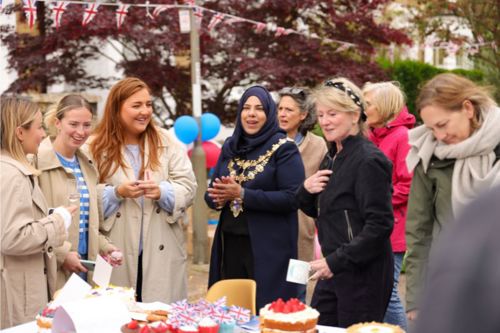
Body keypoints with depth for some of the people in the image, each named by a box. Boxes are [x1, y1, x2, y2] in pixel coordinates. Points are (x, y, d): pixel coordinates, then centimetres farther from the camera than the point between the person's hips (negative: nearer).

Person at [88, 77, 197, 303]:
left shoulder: (167, 143, 7)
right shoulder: (97, 147, 0)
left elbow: (188, 187, 2)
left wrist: (162, 191, -17)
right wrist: (117, 193, -17)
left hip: (161, 253, 2)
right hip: (117, 256, -2)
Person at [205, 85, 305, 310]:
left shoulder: (284, 149, -4)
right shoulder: (230, 147, 12)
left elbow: (292, 198, -15)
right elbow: (210, 194, 14)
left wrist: (242, 195, -19)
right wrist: (220, 197, -11)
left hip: (269, 249, -5)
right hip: (231, 245, 5)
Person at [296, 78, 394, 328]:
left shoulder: (369, 160, -15)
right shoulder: (332, 158, 11)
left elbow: (380, 225, -20)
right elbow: (317, 211, 21)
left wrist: (336, 261, -22)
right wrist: (306, 190, -1)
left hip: (363, 272, -8)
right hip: (333, 271, 8)